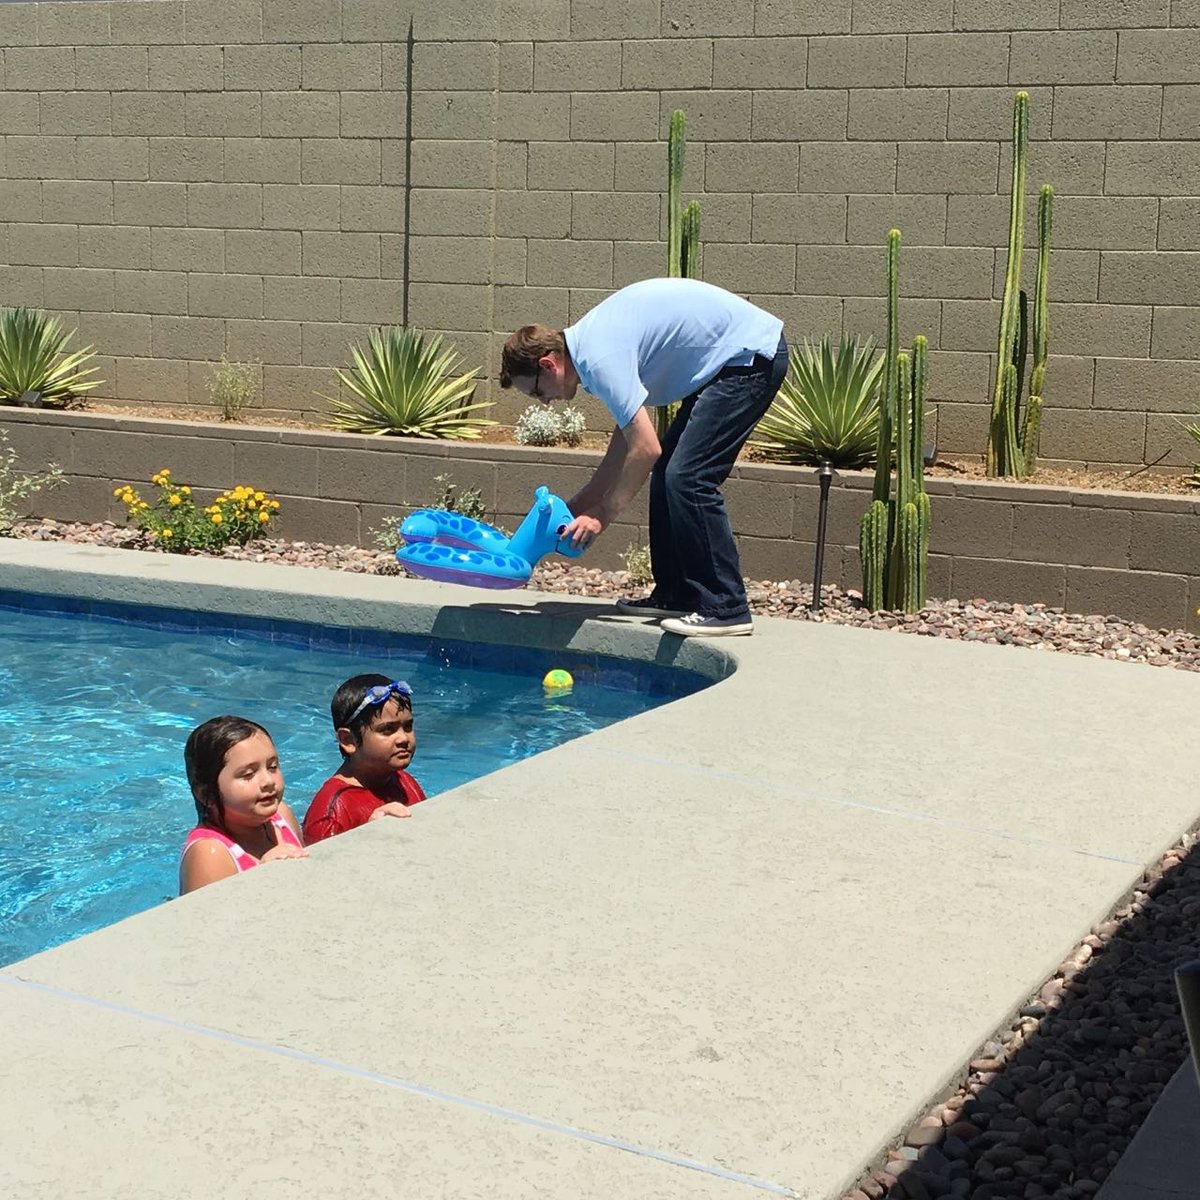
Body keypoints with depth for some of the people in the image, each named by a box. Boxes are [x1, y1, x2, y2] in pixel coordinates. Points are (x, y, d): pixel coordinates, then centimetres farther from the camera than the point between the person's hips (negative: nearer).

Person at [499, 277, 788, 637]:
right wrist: (579, 504, 19)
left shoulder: (599, 357, -20)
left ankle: (726, 609, -11)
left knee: (688, 477, -14)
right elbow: (627, 437, 19)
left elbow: (645, 448, -21)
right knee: (669, 473, 11)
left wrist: (602, 514, -10)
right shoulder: (592, 340, 11)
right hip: (735, 356, 11)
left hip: (750, 354, -11)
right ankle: (675, 596, 16)